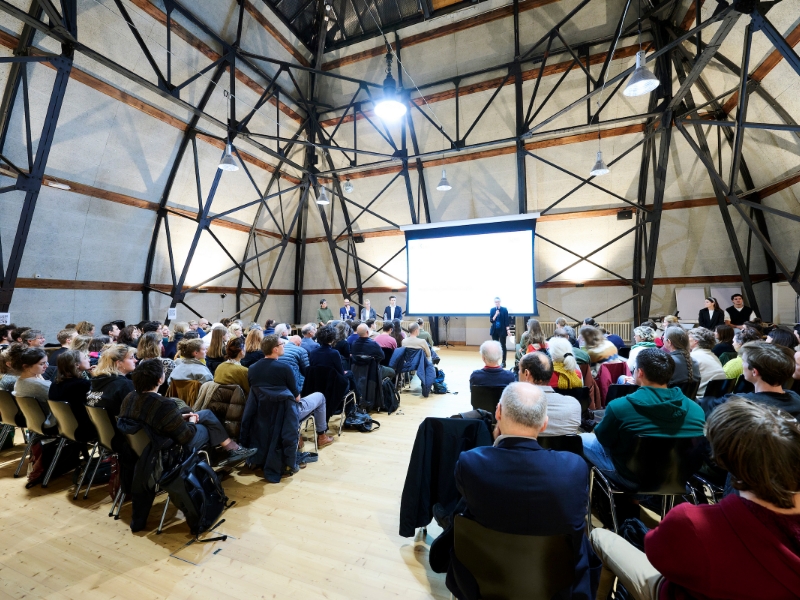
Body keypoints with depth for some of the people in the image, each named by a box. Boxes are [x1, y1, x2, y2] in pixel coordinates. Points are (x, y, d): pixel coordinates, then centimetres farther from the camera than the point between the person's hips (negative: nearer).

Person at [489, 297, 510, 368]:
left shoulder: (504, 309, -4)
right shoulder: (492, 309, 3)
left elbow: (506, 320, -4)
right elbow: (491, 320, -2)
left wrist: (508, 329, -11)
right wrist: (495, 315, -18)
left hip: (502, 330, -3)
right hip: (494, 330, 3)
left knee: (503, 345, 0)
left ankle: (504, 362, 4)